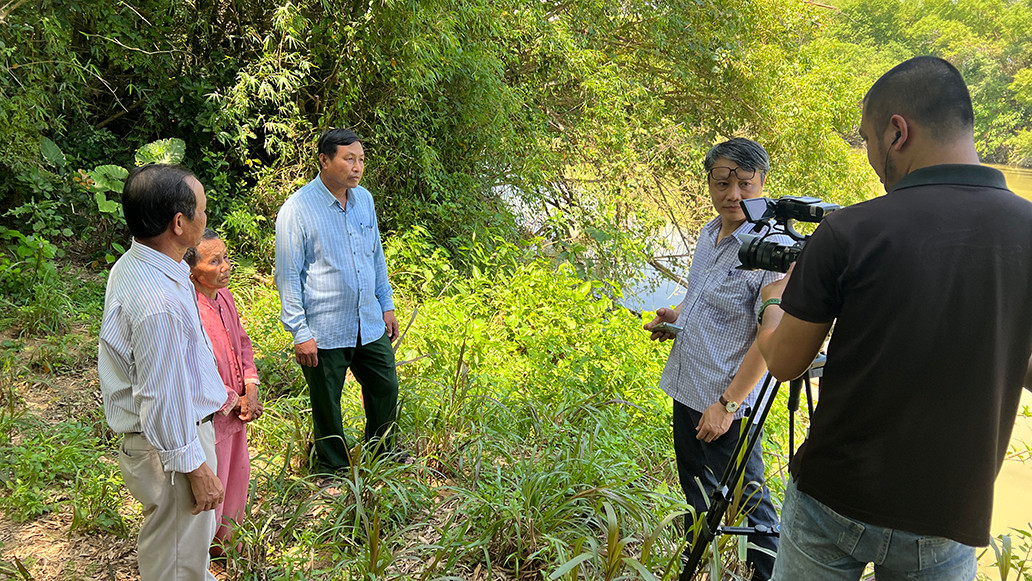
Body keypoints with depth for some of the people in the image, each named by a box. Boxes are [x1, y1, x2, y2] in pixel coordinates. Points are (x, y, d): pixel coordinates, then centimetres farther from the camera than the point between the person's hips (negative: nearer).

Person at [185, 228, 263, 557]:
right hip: (209, 417, -8)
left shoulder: (223, 296, -1)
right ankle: (210, 548, 33)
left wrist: (250, 390, -3)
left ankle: (230, 536, 45)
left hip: (236, 410, 8)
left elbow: (242, 342, 9)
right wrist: (234, 403, -15)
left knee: (237, 474, 24)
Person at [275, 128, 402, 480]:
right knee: (327, 405, 10)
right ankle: (334, 471, 33)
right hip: (325, 332, -6)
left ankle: (382, 452, 43)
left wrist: (386, 305, 15)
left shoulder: (364, 199, 4)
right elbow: (287, 276, -12)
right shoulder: (297, 210, -15)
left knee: (386, 388, 18)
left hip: (370, 325, 6)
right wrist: (300, 333, -13)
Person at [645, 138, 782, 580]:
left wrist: (728, 404, -23)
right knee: (696, 489, 24)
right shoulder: (710, 233, 7)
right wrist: (676, 316, 5)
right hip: (685, 389, 9)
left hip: (727, 401, -9)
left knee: (748, 497, 3)